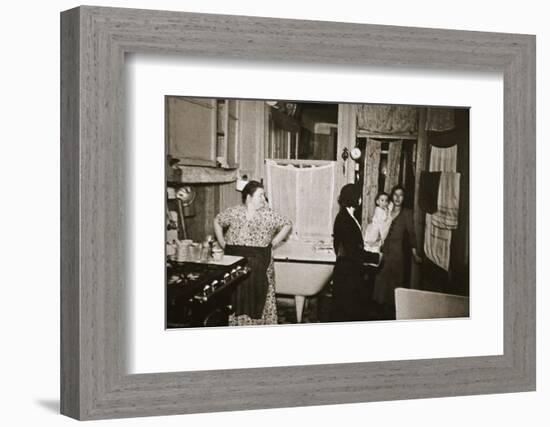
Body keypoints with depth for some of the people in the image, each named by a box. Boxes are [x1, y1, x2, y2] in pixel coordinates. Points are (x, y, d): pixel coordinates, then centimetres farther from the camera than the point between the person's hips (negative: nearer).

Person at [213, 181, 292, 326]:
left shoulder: (269, 215, 1)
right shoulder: (233, 212, 3)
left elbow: (287, 224, 9)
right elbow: (217, 222, 17)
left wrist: (273, 242, 3)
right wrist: (222, 242, 10)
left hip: (260, 265, 0)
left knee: (258, 296, 0)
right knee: (237, 296, 2)